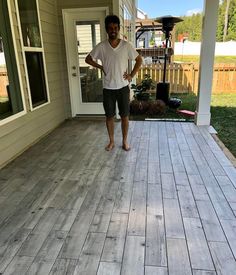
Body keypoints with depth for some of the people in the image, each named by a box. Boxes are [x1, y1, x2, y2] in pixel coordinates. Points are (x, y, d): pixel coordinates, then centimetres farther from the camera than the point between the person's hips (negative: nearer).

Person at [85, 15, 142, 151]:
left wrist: (132, 75, -2)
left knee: (125, 115, 6)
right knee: (109, 116, 9)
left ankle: (125, 141, 22)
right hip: (108, 88, 1)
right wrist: (101, 67, 0)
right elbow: (88, 59, 9)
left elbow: (139, 60, 5)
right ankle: (112, 141, 26)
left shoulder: (126, 45, -4)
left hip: (123, 87, 0)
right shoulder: (101, 46, -3)